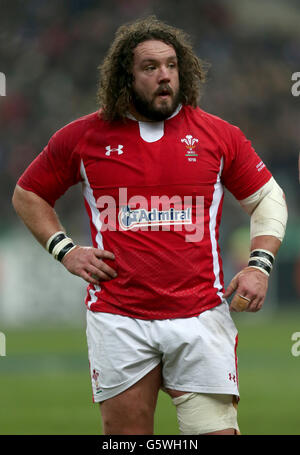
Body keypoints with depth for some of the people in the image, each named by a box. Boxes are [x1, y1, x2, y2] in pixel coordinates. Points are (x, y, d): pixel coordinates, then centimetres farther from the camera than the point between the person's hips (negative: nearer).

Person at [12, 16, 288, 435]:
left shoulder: (218, 135, 6)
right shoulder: (83, 137, 6)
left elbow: (268, 198, 16)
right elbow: (27, 195, 19)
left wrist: (259, 265, 2)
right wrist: (64, 249, 5)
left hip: (200, 317, 0)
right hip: (117, 318, 1)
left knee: (216, 428, -8)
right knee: (126, 433, 5)